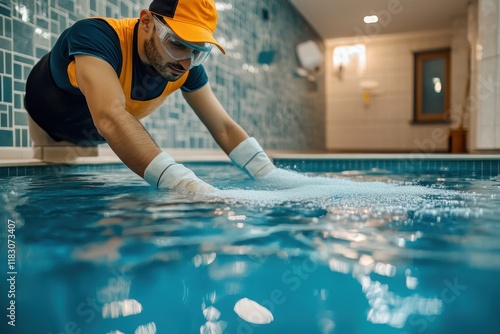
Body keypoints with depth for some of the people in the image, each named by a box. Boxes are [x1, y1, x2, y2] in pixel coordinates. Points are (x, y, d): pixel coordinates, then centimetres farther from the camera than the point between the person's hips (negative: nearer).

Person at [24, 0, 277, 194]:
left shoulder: (188, 68, -26)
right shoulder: (95, 35, -41)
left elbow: (225, 128, -25)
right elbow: (110, 117, -57)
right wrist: (188, 187, -70)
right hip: (51, 128, -3)